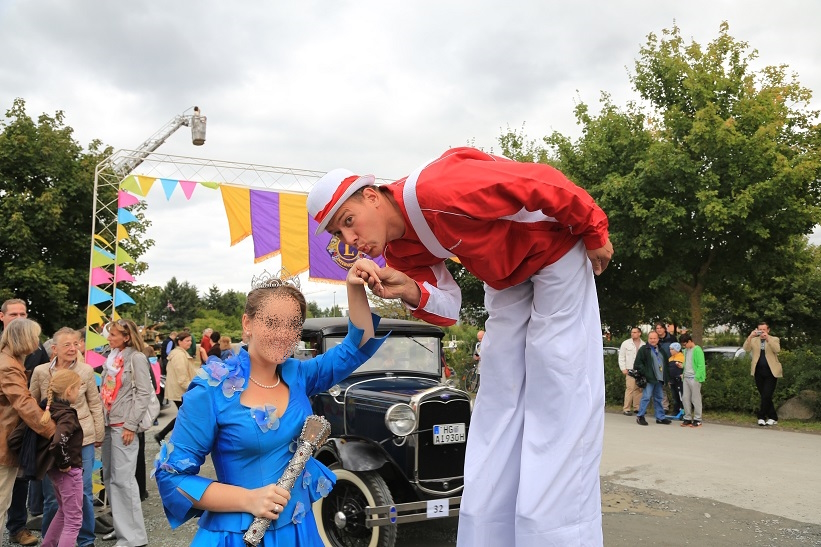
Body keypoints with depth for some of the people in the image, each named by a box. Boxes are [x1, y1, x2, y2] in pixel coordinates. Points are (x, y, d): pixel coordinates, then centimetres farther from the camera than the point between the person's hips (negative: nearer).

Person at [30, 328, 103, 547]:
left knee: (83, 492, 5)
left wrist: (99, 434, 4)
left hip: (82, 438, 0)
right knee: (51, 494, 8)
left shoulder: (86, 371, -4)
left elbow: (95, 404, 3)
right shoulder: (40, 371, -4)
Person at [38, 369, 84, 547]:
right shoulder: (67, 415, -24)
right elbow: (57, 444, -38)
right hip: (68, 472, -9)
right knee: (74, 521, 3)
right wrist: (65, 463, -21)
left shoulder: (50, 409, 1)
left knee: (63, 511, 29)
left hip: (54, 470, 9)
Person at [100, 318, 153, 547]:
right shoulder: (111, 357, 12)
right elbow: (105, 390, 17)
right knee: (109, 477, 13)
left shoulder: (137, 358, -9)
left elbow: (144, 393, -12)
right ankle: (119, 526, 25)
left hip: (123, 425, -8)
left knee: (123, 479, -6)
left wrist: (130, 425, -15)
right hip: (108, 423, 8)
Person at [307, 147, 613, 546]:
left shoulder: (435, 190, -33)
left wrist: (595, 233, -18)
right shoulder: (401, 251, -7)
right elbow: (448, 308, -5)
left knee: (557, 393, -7)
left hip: (556, 248, -7)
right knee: (498, 397, 7)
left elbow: (544, 182, -29)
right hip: (507, 276, 8)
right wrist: (409, 291, -25)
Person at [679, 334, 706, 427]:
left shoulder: (697, 350, -11)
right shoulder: (686, 350, 14)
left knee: (696, 399, -1)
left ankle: (697, 420, 7)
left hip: (694, 378, -8)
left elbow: (701, 366, -14)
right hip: (686, 378, 8)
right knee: (685, 398, 9)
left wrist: (697, 378, -17)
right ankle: (688, 418, 17)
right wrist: (684, 374, 10)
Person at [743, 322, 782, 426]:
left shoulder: (774, 339, 3)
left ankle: (761, 417, 0)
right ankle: (773, 418, 18)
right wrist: (750, 336, -22)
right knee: (764, 396, 8)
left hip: (771, 372, -3)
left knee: (766, 396, -9)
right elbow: (746, 349, -9)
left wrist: (767, 338, -24)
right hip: (758, 372, 3)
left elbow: (777, 350, -16)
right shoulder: (754, 340, 8)